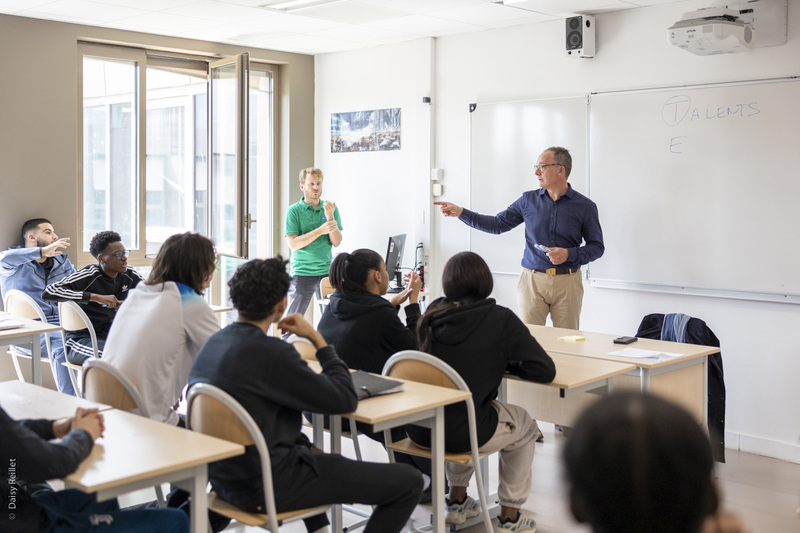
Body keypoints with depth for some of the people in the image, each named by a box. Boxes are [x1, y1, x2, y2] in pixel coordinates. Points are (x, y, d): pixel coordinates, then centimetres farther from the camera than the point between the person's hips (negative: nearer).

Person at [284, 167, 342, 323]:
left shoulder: (330, 209, 6)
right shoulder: (294, 211, -3)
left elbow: (336, 242, 0)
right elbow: (293, 244, -12)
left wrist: (330, 217, -15)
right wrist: (320, 230, -20)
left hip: (326, 271, 3)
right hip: (302, 272, -3)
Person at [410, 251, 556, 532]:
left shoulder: (433, 312, 4)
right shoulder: (500, 318, -9)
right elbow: (545, 370, -9)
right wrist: (504, 362, 6)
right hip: (463, 430, -5)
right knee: (525, 426, 26)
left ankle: (457, 501, 42)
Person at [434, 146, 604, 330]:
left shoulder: (585, 206, 0)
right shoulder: (529, 200, 7)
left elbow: (597, 247, 3)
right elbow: (497, 224, 9)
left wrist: (568, 254, -13)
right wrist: (460, 212, 2)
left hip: (567, 282, -1)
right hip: (532, 280, 1)